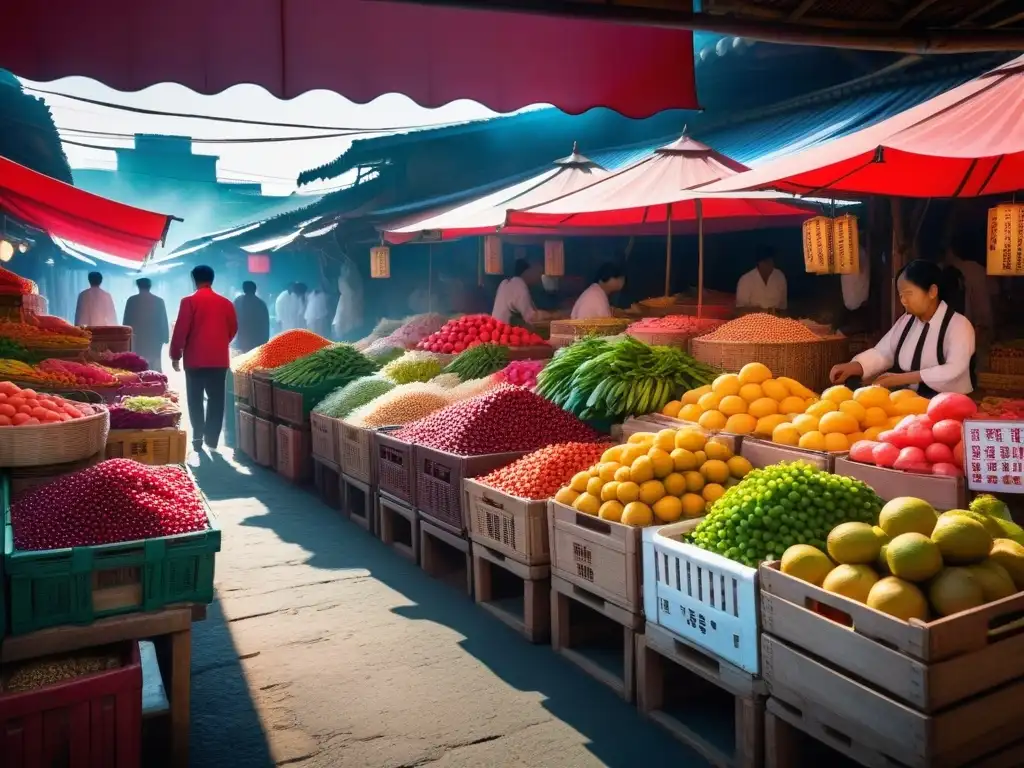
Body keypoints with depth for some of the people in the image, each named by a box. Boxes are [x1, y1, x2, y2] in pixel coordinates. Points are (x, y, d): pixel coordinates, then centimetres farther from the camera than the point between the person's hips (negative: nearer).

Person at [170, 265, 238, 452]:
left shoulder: (189, 301, -6)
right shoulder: (226, 303, 5)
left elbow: (180, 330, -8)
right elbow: (233, 329, 12)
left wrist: (175, 355, 1)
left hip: (195, 358, -2)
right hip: (219, 359, 2)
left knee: (195, 399, 7)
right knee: (216, 399, 6)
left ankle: (198, 437, 4)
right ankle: (212, 439, 5)